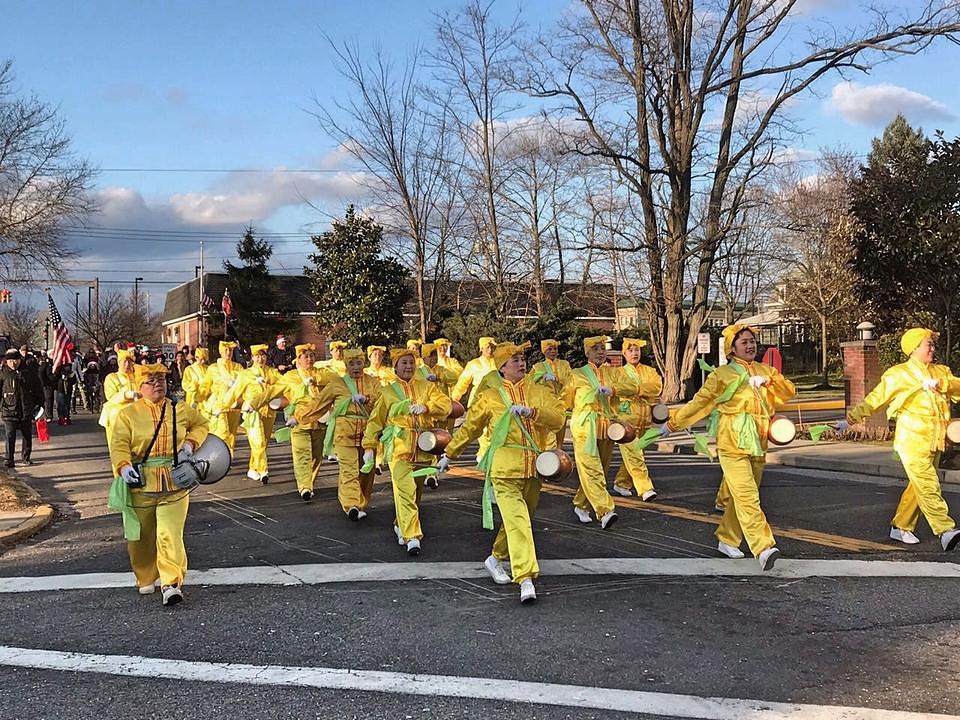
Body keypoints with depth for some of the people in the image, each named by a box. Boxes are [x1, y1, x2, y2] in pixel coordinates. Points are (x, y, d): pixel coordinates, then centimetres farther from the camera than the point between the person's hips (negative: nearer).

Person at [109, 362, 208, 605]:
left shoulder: (181, 410, 9)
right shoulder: (128, 414, 2)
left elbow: (201, 424, 24)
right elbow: (119, 445, -6)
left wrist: (191, 443, 5)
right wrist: (123, 466, -24)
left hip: (174, 484, 0)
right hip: (140, 485, 0)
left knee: (170, 534, -11)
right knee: (141, 536, 11)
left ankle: (172, 583, -11)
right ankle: (146, 578, 32)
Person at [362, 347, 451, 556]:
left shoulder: (427, 387, 11)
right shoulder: (388, 392, 9)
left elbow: (446, 404, -4)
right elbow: (375, 421, 10)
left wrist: (425, 406, -21)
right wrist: (369, 447, 3)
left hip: (423, 448, 3)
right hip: (399, 448, -3)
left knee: (416, 491, 13)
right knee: (405, 491, -16)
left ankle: (401, 525, 36)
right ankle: (412, 537, -18)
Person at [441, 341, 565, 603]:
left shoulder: (538, 392, 11)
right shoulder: (490, 396, 5)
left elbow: (559, 417, -3)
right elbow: (469, 427, 14)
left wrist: (531, 411, -17)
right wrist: (449, 454, 19)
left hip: (533, 468, 4)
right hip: (505, 467, -4)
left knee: (521, 518, 16)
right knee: (517, 520, -16)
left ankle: (497, 558, 38)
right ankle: (526, 579, -20)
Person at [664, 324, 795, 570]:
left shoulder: (764, 371, 14)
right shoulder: (723, 374, -2)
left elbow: (789, 392, 11)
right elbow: (700, 402, 2)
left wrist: (770, 380, -7)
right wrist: (673, 422, 3)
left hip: (757, 444, 6)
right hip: (732, 444, -6)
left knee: (740, 496, 11)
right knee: (747, 496, -15)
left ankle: (726, 540, 26)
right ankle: (764, 548, -23)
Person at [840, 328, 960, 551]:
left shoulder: (941, 372, 14)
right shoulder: (898, 375, -1)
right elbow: (874, 399, 2)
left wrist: (940, 384, -20)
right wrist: (851, 419, -1)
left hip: (934, 442, 6)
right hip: (912, 441, -6)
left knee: (918, 486, 11)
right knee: (928, 485, -15)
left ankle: (901, 527, 22)